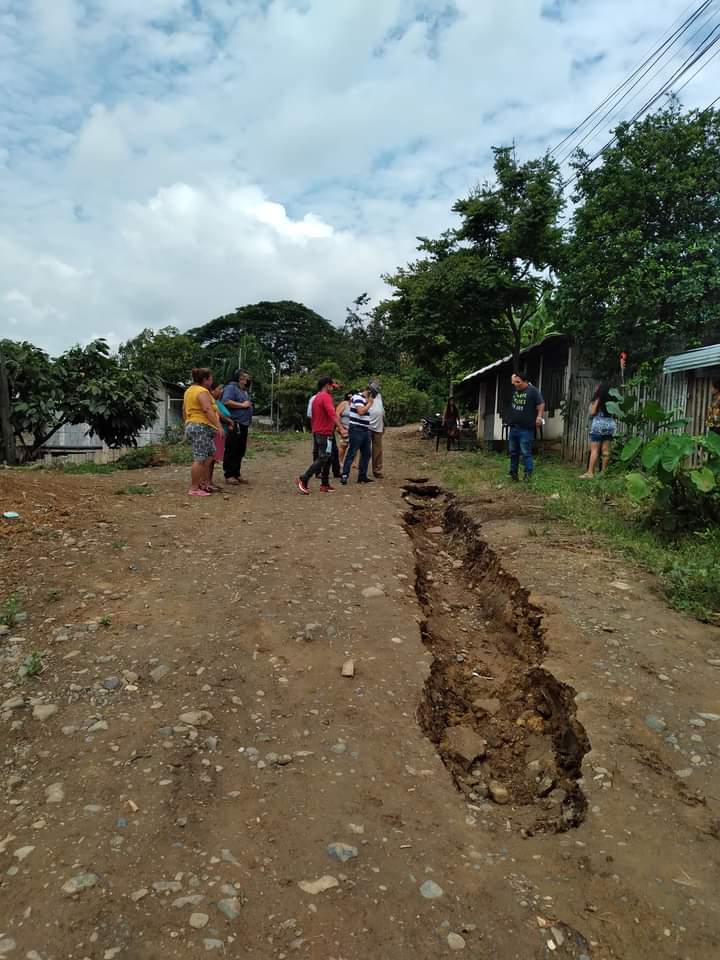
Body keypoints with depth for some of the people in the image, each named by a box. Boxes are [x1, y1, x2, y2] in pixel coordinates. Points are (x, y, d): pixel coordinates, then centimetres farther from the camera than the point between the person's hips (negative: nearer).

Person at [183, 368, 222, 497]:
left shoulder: (189, 390, 19)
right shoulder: (202, 392, -12)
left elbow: (184, 410, 24)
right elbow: (208, 410, -23)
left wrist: (187, 424, 31)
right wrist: (218, 426, -25)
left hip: (191, 426, 11)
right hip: (201, 427, -11)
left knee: (210, 454, 17)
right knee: (200, 459, -8)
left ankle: (204, 483, 19)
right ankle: (194, 489, -7)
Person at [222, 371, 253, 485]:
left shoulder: (244, 391, 22)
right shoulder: (231, 388, -6)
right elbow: (226, 402, -21)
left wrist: (249, 405, 15)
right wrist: (242, 405, -14)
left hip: (243, 425, 9)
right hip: (234, 425, -9)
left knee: (240, 451, 11)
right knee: (231, 451, -6)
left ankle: (236, 474, 18)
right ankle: (229, 475, -2)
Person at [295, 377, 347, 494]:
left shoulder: (316, 397, 16)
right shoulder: (326, 397, -14)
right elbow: (332, 413, -28)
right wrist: (341, 428, -34)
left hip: (317, 432, 10)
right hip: (325, 433, -10)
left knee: (328, 458, 13)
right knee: (322, 459, -8)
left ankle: (325, 485, 15)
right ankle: (303, 480, -11)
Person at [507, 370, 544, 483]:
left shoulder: (533, 391, -9)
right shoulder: (514, 389, 8)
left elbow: (541, 405, -10)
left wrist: (539, 417, -21)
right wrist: (514, 376, 8)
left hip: (526, 429, -7)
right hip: (513, 427, 7)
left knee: (526, 453, -8)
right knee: (513, 452, 13)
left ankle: (528, 474, -4)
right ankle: (513, 473, 22)